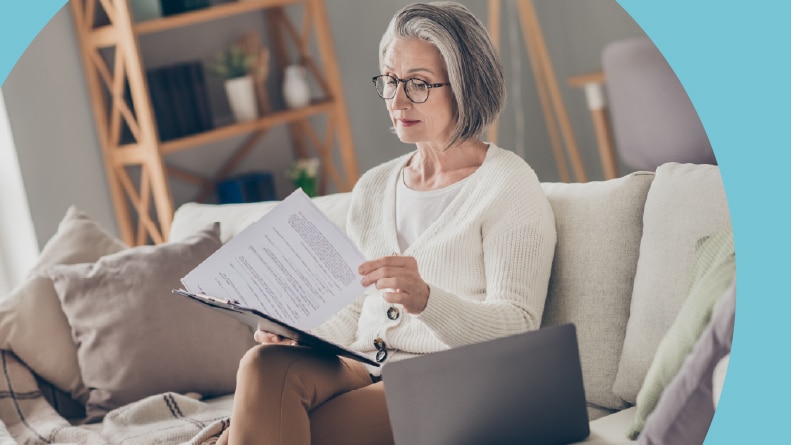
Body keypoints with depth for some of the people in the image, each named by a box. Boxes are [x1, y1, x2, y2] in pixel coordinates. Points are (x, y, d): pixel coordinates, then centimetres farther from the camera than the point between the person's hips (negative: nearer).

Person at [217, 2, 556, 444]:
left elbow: (517, 329, -11)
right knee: (266, 365, -28)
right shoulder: (373, 188, 19)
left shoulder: (509, 184, -1)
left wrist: (425, 300, -28)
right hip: (364, 373, 6)